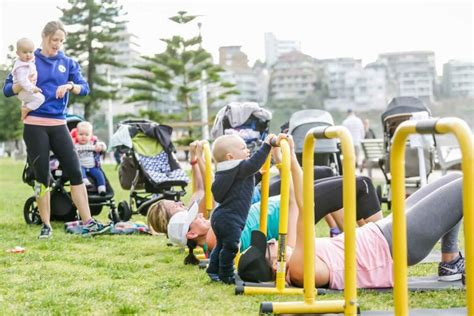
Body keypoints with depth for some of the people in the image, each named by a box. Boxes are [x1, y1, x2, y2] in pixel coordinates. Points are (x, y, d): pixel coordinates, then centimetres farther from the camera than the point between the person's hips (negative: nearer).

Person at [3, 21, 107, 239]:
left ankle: (88, 223, -4)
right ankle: (46, 225, 11)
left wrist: (70, 85, -19)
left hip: (58, 125, 2)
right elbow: (7, 89, 0)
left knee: (75, 172, -5)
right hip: (35, 125, -2)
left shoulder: (68, 63, 10)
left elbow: (85, 88, 2)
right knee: (42, 176, 1)